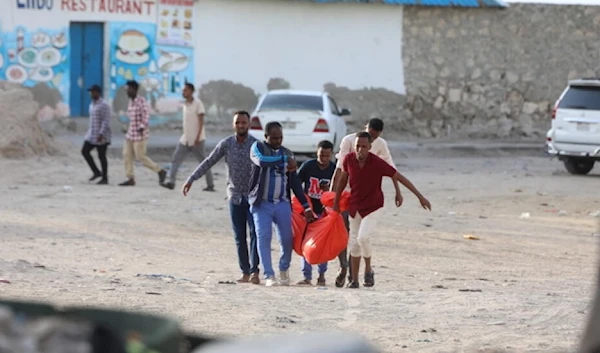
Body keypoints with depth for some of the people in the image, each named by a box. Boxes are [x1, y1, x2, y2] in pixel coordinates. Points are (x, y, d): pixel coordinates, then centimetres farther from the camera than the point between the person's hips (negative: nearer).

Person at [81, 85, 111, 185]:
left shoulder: (104, 105, -15)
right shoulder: (92, 104, 14)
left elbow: (106, 121, -20)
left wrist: (101, 134, -27)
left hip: (101, 136, -9)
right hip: (92, 135, 9)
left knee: (101, 156, -3)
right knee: (85, 151, 0)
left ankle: (105, 178, 7)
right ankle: (96, 172, 9)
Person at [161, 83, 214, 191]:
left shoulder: (198, 103, -10)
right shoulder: (185, 105, 12)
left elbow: (201, 121, -14)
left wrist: (198, 137, -21)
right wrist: (185, 136, 19)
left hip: (196, 140, -8)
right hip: (185, 140, 8)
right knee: (175, 159, -4)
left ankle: (210, 185, 8)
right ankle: (171, 182, -8)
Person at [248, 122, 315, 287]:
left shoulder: (287, 153, 13)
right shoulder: (258, 147, 2)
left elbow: (295, 183, 14)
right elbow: (262, 161, -23)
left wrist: (306, 206, 9)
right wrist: (284, 160, -12)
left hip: (282, 203, 3)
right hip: (262, 203, -3)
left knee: (287, 239, 1)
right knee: (263, 238, -11)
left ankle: (284, 270, 25)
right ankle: (269, 276, -8)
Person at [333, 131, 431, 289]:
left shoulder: (378, 163, -23)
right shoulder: (348, 159, -11)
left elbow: (400, 178, -15)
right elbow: (343, 179, 7)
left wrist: (420, 197, -14)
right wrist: (336, 202, 13)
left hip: (373, 207, -4)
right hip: (354, 206, 4)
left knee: (363, 237, -23)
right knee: (354, 242, 9)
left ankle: (368, 269, 2)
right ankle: (354, 280, 20)